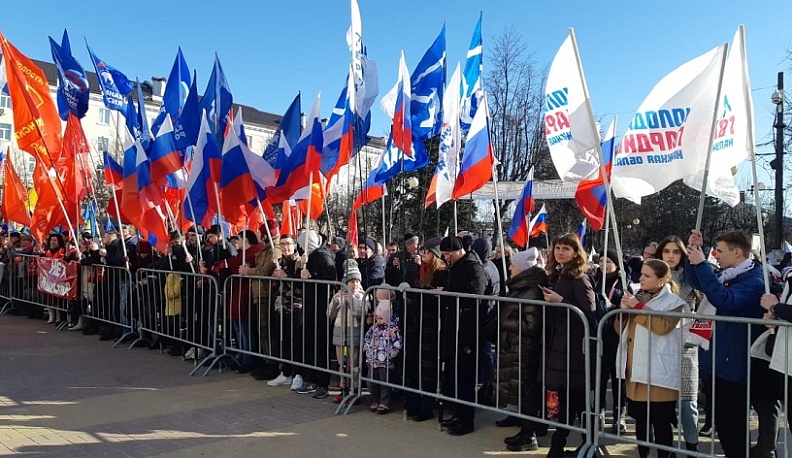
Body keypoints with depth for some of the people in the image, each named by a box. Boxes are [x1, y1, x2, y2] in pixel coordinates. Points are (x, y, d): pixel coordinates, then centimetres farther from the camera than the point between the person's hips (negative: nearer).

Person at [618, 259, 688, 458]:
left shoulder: (673, 302, -4)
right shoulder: (638, 297, 15)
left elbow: (663, 326, -23)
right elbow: (620, 329, 15)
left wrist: (638, 307, -18)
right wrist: (624, 310, -4)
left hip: (659, 374, -6)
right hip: (635, 370, 6)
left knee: (660, 422, 0)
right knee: (640, 420, 14)